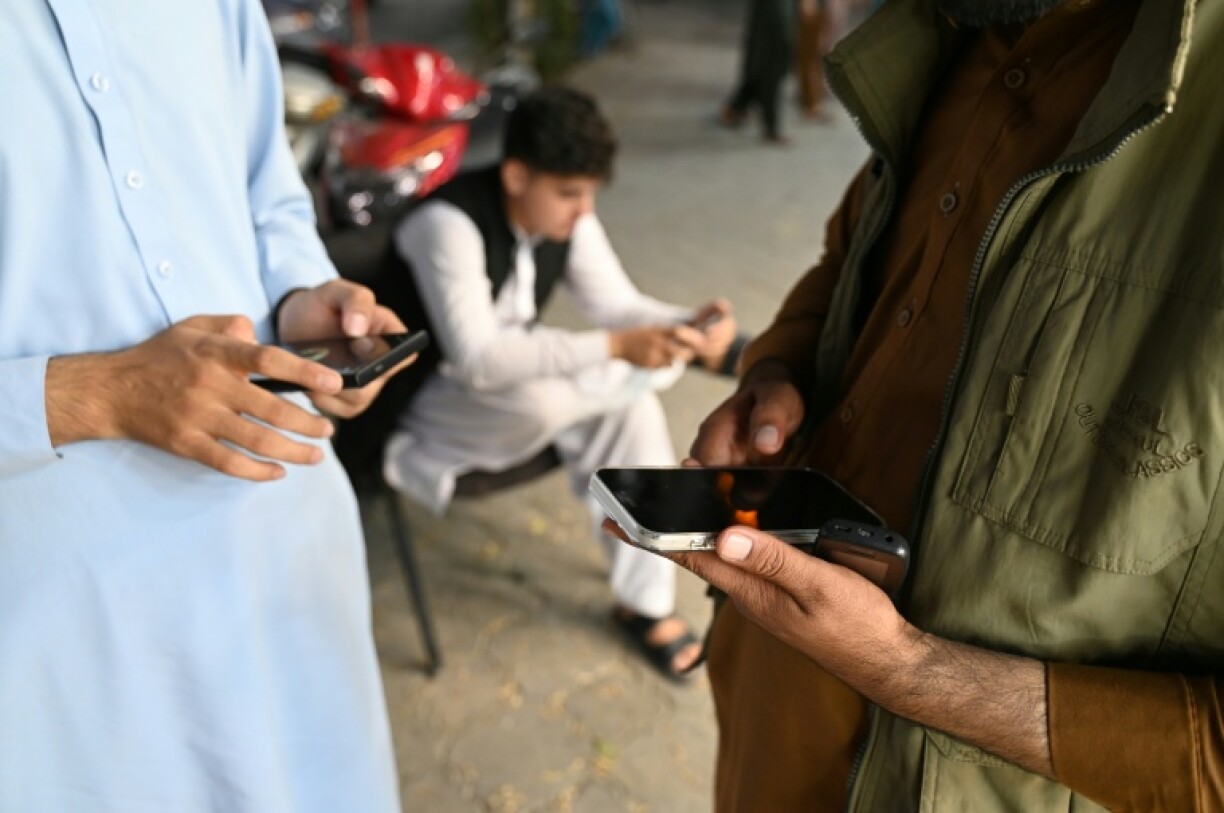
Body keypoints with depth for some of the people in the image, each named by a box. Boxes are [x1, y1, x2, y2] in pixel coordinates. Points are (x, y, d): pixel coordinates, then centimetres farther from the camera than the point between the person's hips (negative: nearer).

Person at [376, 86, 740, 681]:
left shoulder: (567, 216, -8)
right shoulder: (449, 223, -29)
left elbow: (616, 305, -5)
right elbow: (478, 359, -37)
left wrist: (689, 323, -27)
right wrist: (615, 348, -43)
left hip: (516, 375, 7)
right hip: (431, 395, -6)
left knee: (631, 405, -17)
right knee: (539, 397, -37)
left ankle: (643, 602, -5)